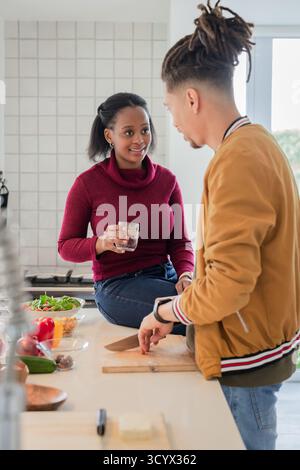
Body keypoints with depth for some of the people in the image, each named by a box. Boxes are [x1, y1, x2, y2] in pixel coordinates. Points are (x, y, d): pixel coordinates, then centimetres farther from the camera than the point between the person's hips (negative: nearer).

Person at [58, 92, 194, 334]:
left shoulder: (167, 180, 6)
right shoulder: (88, 183, -5)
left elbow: (180, 241, 8)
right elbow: (66, 246, 1)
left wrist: (185, 275, -13)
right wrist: (102, 243, -20)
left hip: (165, 276, 4)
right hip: (116, 285, -4)